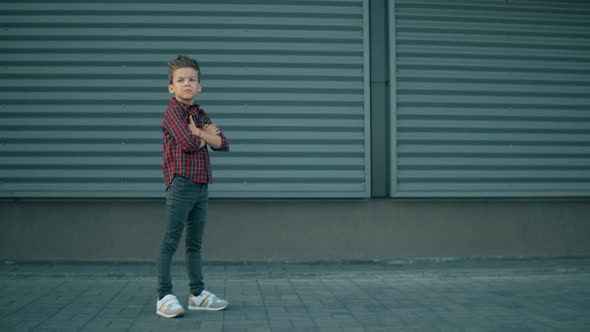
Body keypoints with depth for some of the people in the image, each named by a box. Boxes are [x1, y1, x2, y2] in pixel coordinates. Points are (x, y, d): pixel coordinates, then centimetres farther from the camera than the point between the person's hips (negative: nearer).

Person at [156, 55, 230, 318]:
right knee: (171, 240, -5)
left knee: (195, 243, 13)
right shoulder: (173, 111, -6)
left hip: (201, 185, 8)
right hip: (181, 184, -8)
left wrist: (198, 132, -6)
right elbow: (189, 142, -21)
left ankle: (197, 294, 21)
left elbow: (222, 144, 9)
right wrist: (206, 135, -1)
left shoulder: (200, 114, 18)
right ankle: (164, 297, -1)